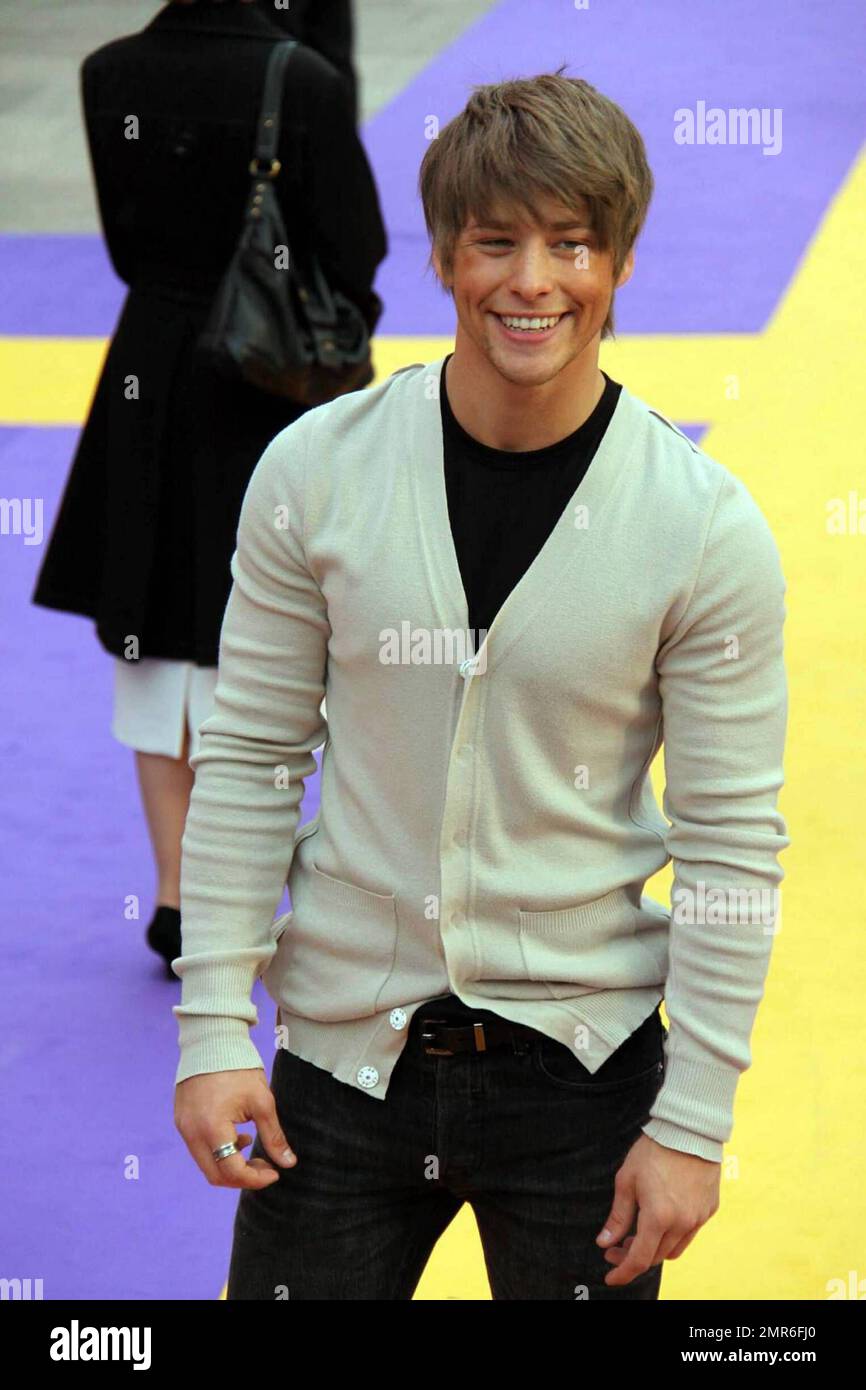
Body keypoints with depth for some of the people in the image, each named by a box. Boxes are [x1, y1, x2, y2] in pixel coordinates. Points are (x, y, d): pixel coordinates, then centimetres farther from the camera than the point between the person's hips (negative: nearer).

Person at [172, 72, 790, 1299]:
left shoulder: (707, 529, -9)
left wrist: (694, 1124, -7)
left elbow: (733, 843, -6)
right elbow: (249, 760, 2)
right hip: (343, 1050, 1)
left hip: (581, 1062, -1)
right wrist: (214, 1025, -3)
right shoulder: (315, 472, -4)